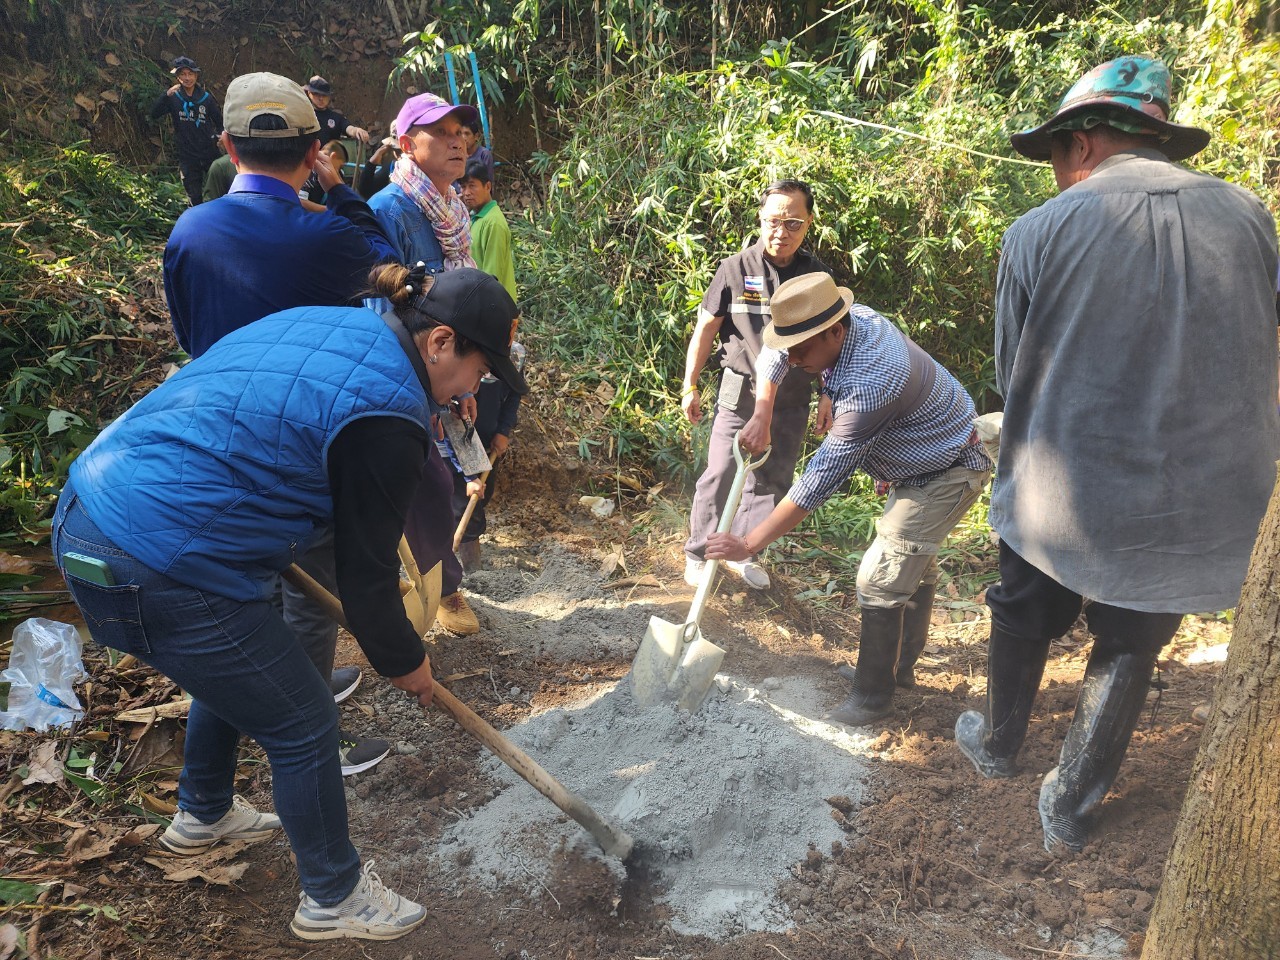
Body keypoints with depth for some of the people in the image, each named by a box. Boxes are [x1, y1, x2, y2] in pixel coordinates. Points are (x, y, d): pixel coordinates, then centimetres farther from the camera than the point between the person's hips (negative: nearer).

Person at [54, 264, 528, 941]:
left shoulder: (329, 324, 9)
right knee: (302, 725, 7)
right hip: (155, 572, -10)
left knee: (233, 670, 32)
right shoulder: (387, 415, -19)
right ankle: (333, 897, 30)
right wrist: (405, 662, 7)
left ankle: (202, 815, 57)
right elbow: (366, 574, -11)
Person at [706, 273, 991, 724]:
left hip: (947, 474, -10)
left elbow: (822, 477, -38)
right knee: (915, 565, 21)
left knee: (880, 578, -10)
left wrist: (749, 543, -34)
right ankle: (901, 665, 38)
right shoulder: (857, 315, -12)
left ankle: (873, 696, 6)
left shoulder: (868, 386, -39)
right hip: (925, 459, 10)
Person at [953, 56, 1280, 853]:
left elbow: (1012, 373, -1)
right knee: (1128, 653, 20)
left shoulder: (1041, 232, -11)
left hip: (1060, 495, -2)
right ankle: (1072, 809, 33)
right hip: (1196, 507, 2)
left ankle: (998, 745, 47)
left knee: (1023, 623, 23)